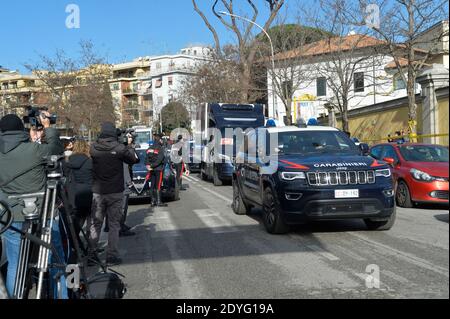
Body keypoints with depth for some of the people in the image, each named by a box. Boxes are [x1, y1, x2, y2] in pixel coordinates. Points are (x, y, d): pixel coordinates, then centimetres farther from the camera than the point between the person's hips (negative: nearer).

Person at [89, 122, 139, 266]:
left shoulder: (93, 147, -6)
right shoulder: (119, 148, -13)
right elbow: (135, 159, -4)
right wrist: (129, 147, 13)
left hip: (97, 192, 3)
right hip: (115, 192, -2)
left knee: (95, 223, 14)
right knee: (114, 224, 6)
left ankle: (91, 253, 19)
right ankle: (112, 256, 7)